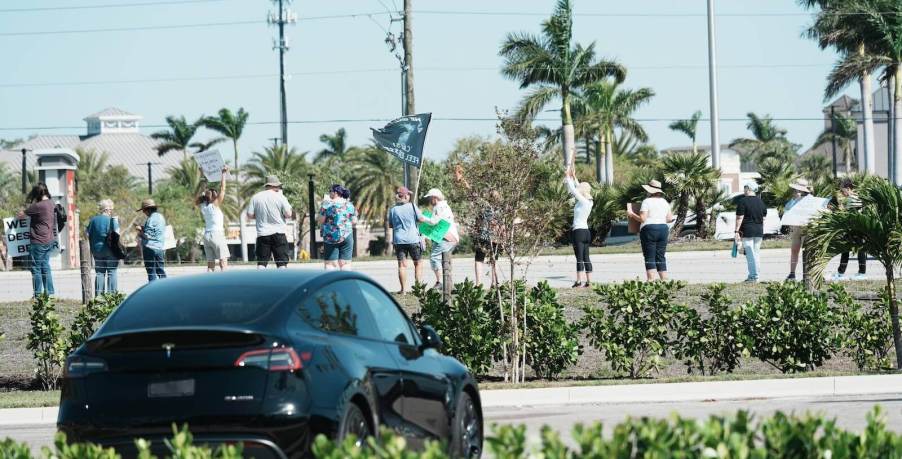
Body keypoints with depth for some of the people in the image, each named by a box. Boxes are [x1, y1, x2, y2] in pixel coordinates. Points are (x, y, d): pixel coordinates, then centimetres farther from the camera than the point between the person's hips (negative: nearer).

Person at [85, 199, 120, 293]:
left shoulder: (93, 220, 6)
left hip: (97, 250, 4)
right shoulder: (112, 220, -9)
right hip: (110, 251, -4)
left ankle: (98, 295, 7)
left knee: (99, 273, 9)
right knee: (112, 273, 0)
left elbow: (87, 234, 6)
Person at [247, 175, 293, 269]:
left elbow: (250, 215, 1)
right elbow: (288, 214, -7)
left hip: (262, 234, 2)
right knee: (282, 262, 2)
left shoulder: (256, 197, 3)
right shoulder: (280, 197, -4)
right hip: (279, 233, -2)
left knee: (261, 262, 5)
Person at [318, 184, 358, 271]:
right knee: (345, 263, 4)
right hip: (346, 237, 2)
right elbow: (354, 221, 5)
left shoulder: (327, 204, -4)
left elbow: (321, 220, -6)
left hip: (330, 237, -2)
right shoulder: (349, 205, 5)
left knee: (330, 263, -2)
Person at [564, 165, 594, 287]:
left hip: (578, 231, -9)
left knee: (579, 258, -10)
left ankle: (579, 281, -12)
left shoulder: (582, 201, -13)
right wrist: (574, 177, 23)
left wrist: (568, 176, -3)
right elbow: (578, 189, 22)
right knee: (586, 258, 9)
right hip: (586, 231, 9)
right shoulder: (589, 201, 9)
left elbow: (573, 190, -12)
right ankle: (589, 281, 9)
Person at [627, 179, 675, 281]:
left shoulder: (647, 201, -6)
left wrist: (631, 214, 2)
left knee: (650, 258, -5)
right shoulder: (664, 202, 13)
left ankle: (651, 282, -13)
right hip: (663, 229, 6)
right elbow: (669, 218, 12)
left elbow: (642, 218, -12)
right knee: (661, 257, 10)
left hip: (649, 230, -6)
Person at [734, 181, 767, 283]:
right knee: (756, 253, 11)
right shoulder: (761, 202, 11)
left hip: (747, 231, -6)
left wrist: (737, 232, -12)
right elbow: (763, 218, 16)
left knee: (750, 254, -6)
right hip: (759, 231, 6)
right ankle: (756, 275, 14)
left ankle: (753, 276, -8)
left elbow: (739, 218, -13)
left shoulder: (743, 201, -9)